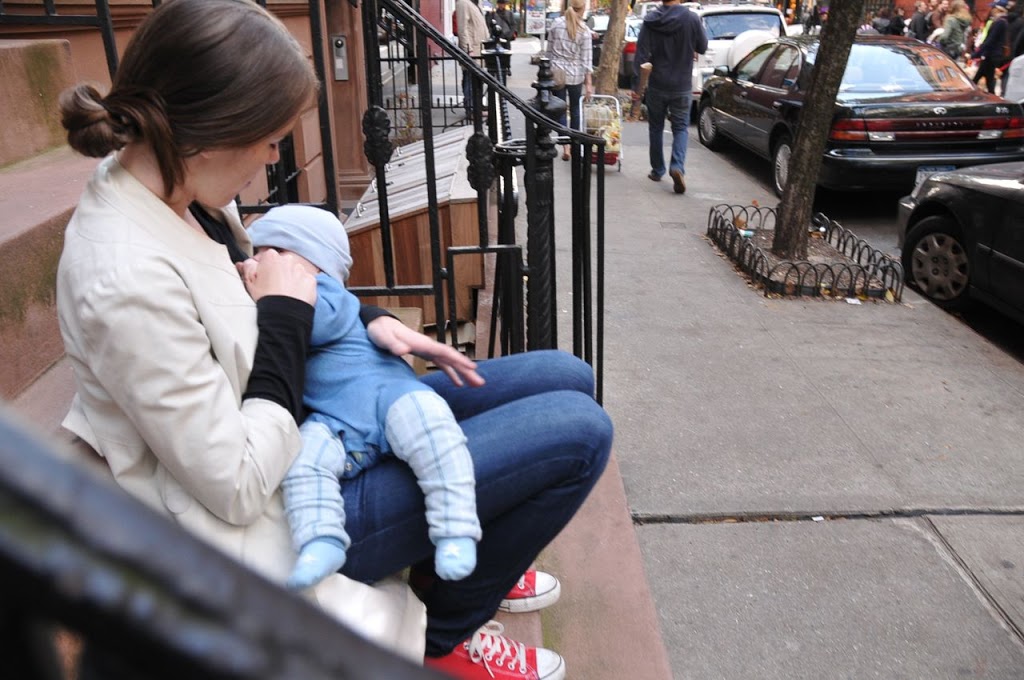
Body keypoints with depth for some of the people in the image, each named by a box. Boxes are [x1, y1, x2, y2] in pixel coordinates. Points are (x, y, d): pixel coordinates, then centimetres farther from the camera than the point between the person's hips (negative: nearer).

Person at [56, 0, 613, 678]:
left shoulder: (174, 187, -3)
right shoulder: (126, 278, -31)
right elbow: (238, 490, -26)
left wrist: (366, 318, -1)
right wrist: (285, 313, -19)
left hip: (322, 422, 9)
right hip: (279, 526, -8)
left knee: (567, 378, 8)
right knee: (578, 430, -14)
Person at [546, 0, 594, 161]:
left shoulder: (556, 23, -2)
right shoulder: (584, 30, -8)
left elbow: (549, 50, 4)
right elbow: (586, 58, -9)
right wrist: (588, 82, -6)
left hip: (557, 72, 1)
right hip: (576, 75, -1)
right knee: (575, 110, 15)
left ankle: (565, 147, -3)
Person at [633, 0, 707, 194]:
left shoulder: (650, 21, -7)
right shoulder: (691, 19, -9)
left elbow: (642, 55, -9)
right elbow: (702, 47, 3)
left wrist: (637, 83, -6)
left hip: (656, 85, 1)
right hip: (682, 86, -1)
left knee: (656, 127, 15)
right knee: (680, 128, 7)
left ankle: (657, 170, 23)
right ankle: (677, 166, -15)